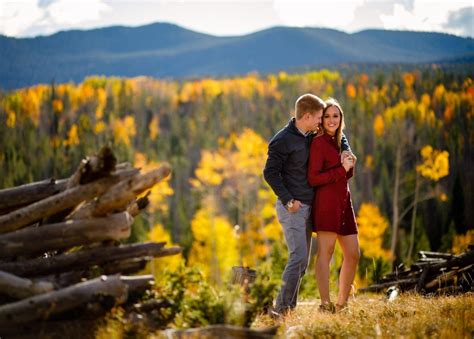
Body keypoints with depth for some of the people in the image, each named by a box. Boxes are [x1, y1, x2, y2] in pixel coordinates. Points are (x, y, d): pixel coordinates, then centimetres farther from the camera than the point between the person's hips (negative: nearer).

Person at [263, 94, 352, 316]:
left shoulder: (310, 137, 11)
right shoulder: (283, 140, -12)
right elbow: (270, 173, -15)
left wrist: (346, 152, 8)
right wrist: (288, 200, -19)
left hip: (307, 207, 9)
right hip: (292, 208, -9)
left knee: (302, 261, 8)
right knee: (298, 257, -16)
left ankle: (289, 307, 12)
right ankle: (281, 308, -13)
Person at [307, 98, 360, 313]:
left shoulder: (338, 142, 20)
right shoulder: (319, 143, -6)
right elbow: (313, 179, -13)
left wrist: (350, 165, 2)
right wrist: (342, 169, -13)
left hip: (343, 202, 9)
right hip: (326, 202, -9)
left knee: (353, 255, 8)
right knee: (325, 252, -10)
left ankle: (342, 303, 18)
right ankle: (325, 304, -10)